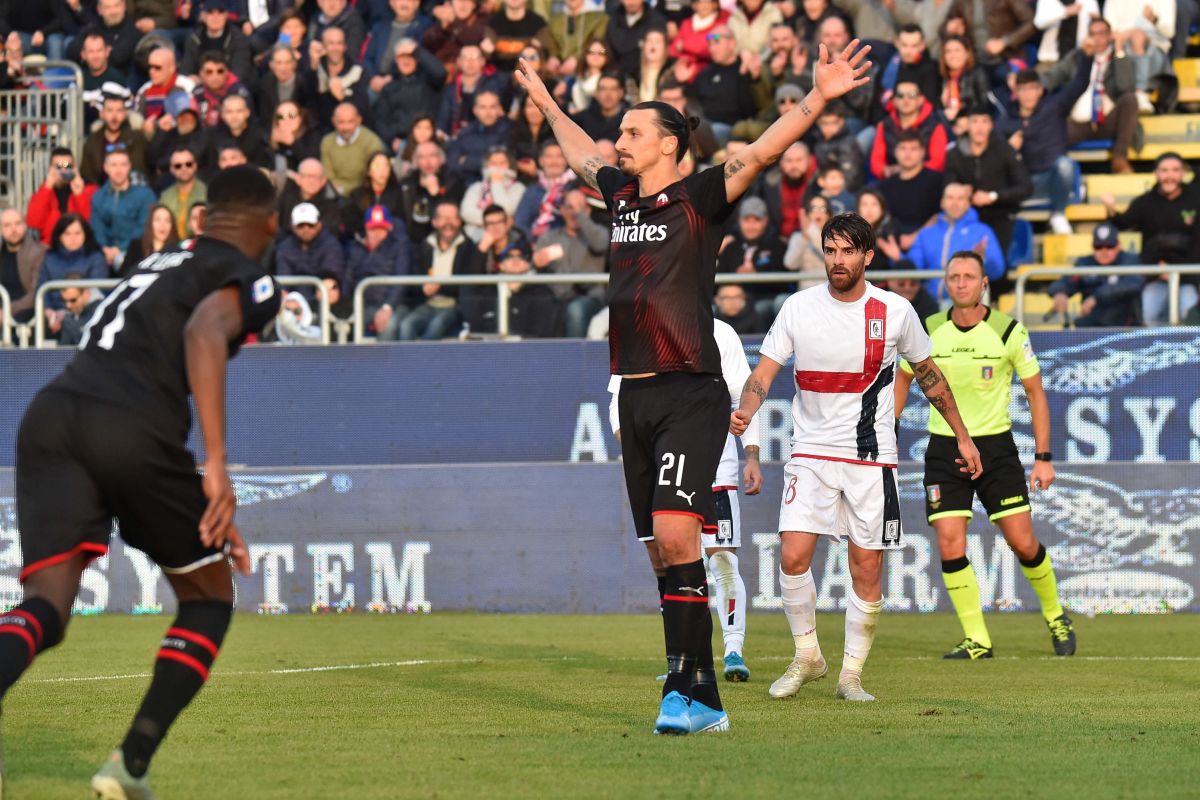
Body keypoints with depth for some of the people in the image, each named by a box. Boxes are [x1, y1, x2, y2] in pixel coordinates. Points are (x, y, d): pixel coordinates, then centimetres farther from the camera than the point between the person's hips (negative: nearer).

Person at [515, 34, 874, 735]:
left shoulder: (699, 198, -3)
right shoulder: (625, 197, 16)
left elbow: (762, 152, -15)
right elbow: (583, 156, 36)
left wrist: (819, 98, -27)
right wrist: (546, 104, 49)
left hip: (691, 394, -7)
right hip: (636, 394, 7)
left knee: (675, 533, -19)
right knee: (665, 548, 6)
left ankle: (688, 689, -19)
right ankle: (700, 701, 9)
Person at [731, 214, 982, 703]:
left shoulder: (895, 311, -2)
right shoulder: (798, 308, -3)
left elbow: (928, 374, 12)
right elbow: (763, 372, -4)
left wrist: (962, 437, 16)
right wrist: (746, 411, -26)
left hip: (872, 459, 0)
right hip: (811, 453, 0)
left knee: (867, 572, -1)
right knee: (793, 556, -13)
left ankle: (852, 674, 14)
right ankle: (807, 657, 7)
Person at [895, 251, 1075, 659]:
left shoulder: (1009, 331, -8)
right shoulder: (928, 331, -4)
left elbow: (1035, 391, 0)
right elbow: (903, 378, 14)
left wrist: (1043, 457, -4)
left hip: (995, 445, -1)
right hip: (944, 448, 1)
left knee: (1023, 543, -2)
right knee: (950, 546, -10)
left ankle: (1055, 616, 25)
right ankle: (976, 641, -1)